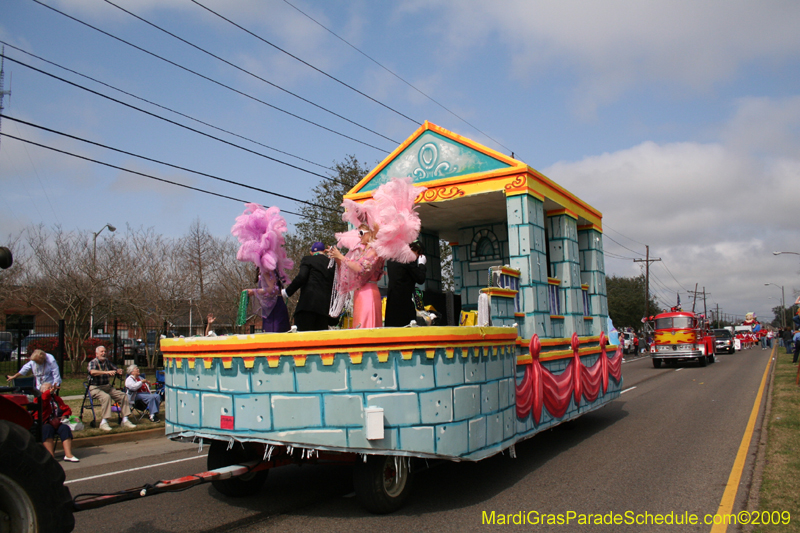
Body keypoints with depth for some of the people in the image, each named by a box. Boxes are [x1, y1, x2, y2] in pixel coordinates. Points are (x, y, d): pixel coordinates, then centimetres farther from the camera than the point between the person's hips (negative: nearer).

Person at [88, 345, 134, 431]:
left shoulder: (107, 362, 12)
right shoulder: (93, 362, -8)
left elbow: (115, 369, 17)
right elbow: (92, 372, -30)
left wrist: (119, 371, -10)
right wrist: (107, 372, -42)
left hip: (107, 387, 7)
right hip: (95, 388, -7)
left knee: (123, 395, -10)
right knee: (106, 397, -35)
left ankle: (125, 420, -8)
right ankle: (103, 422, -32)